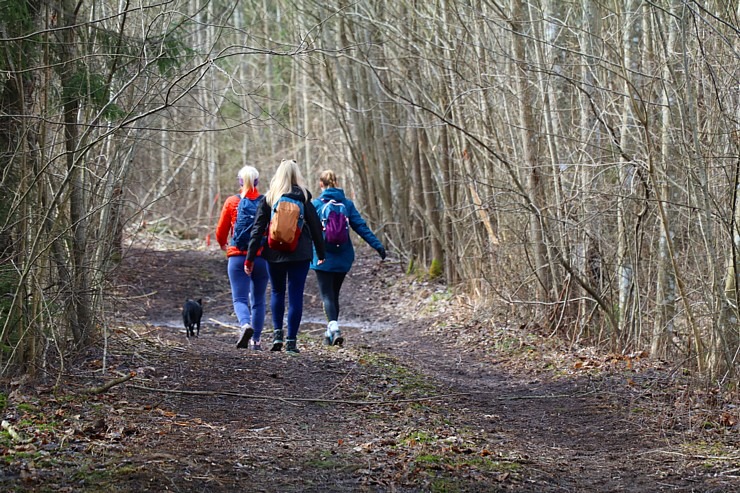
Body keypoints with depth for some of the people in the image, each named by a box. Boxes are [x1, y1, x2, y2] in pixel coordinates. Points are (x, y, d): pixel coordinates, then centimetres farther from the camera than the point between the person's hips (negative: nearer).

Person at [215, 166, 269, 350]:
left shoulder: (231, 202, 0)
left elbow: (220, 232, 5)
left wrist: (223, 245, 27)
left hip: (238, 257, -1)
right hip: (262, 257, 1)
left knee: (240, 299, -2)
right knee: (258, 300, 13)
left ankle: (246, 325, -31)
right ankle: (255, 340, 13)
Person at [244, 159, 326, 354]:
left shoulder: (269, 198, 1)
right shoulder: (304, 197, -2)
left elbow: (258, 229, -1)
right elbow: (315, 225, 0)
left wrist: (250, 258, 1)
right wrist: (321, 253, 10)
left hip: (275, 254, 1)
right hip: (300, 254, -1)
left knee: (277, 292, 20)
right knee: (295, 296, 2)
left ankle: (277, 333, 8)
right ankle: (291, 341, -1)